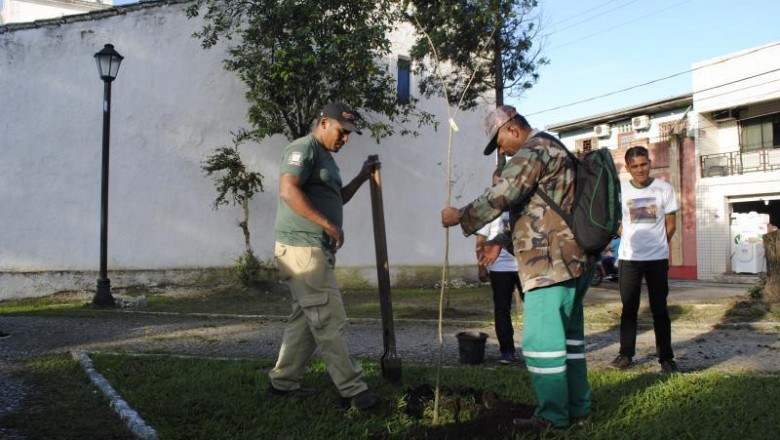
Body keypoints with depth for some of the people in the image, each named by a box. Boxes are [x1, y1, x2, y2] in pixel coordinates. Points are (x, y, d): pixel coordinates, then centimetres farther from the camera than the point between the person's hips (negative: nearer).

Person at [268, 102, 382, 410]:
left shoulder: (325, 156, 22)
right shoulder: (304, 148, -10)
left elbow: (337, 199, 32)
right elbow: (288, 191, -23)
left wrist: (363, 177, 20)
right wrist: (328, 224, -23)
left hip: (317, 249, 10)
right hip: (302, 248, -10)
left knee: (306, 318, 14)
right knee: (330, 320, -8)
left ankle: (283, 381, 23)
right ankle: (352, 390, -3)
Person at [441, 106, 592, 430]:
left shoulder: (534, 150, -10)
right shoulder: (551, 151, 24)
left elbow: (501, 195, -20)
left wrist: (461, 217, -8)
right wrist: (501, 242, 17)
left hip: (552, 264, -11)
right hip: (572, 260, 11)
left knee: (541, 340, -6)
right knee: (568, 336, 15)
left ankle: (553, 416, 1)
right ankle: (576, 407, 23)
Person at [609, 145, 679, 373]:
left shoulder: (664, 189, -1)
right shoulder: (620, 190, 1)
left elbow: (671, 223, 5)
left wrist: (657, 244, 7)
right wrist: (633, 242, 4)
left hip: (657, 258, -1)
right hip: (628, 258, 1)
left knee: (660, 309, 4)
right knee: (628, 309, 6)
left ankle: (666, 357, 11)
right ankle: (626, 354, 13)